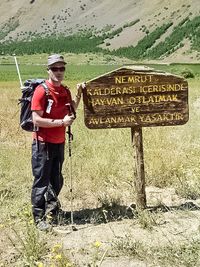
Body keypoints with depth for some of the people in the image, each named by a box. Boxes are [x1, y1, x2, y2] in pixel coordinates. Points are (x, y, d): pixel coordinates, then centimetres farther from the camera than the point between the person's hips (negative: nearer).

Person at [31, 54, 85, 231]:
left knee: (57, 180, 19)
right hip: (43, 144, -7)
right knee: (41, 181, 1)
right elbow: (37, 120, -20)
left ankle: (52, 209, 39)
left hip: (59, 143, 7)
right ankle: (39, 218, 13)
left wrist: (79, 95, 8)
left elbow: (71, 110, 22)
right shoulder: (42, 91, -15)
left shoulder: (65, 91, 7)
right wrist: (62, 122, -19)